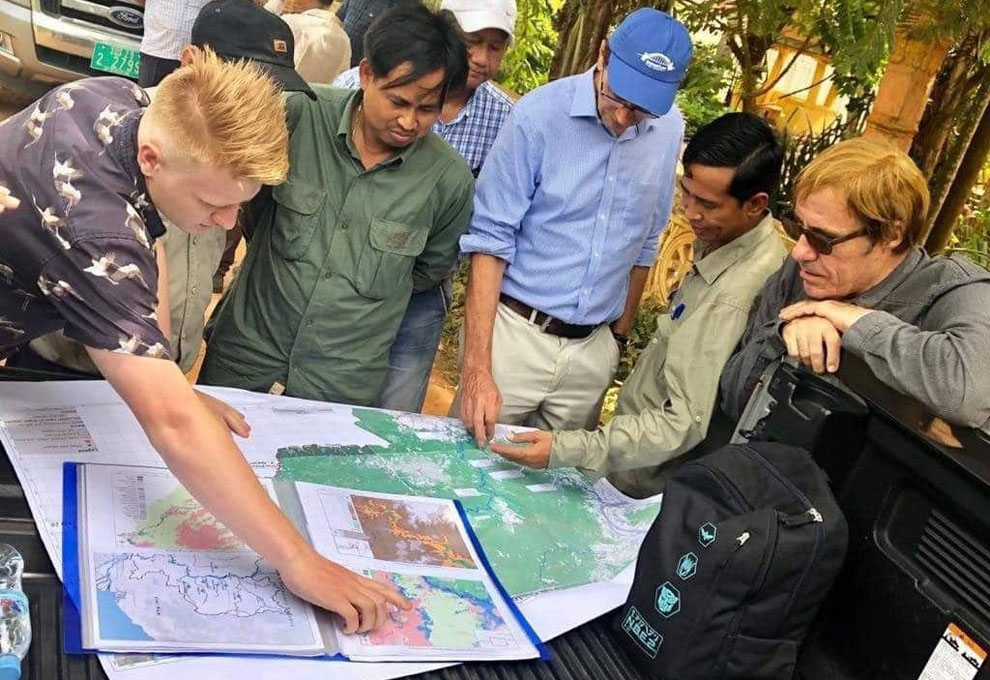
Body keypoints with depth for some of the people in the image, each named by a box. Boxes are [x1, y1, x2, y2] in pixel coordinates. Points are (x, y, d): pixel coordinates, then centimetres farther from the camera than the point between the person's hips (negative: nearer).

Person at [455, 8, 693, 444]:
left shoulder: (670, 131, 0)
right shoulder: (540, 114, -13)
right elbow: (490, 241, -14)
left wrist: (621, 332, 15)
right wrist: (477, 368, -19)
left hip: (593, 350, 4)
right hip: (515, 331, -3)